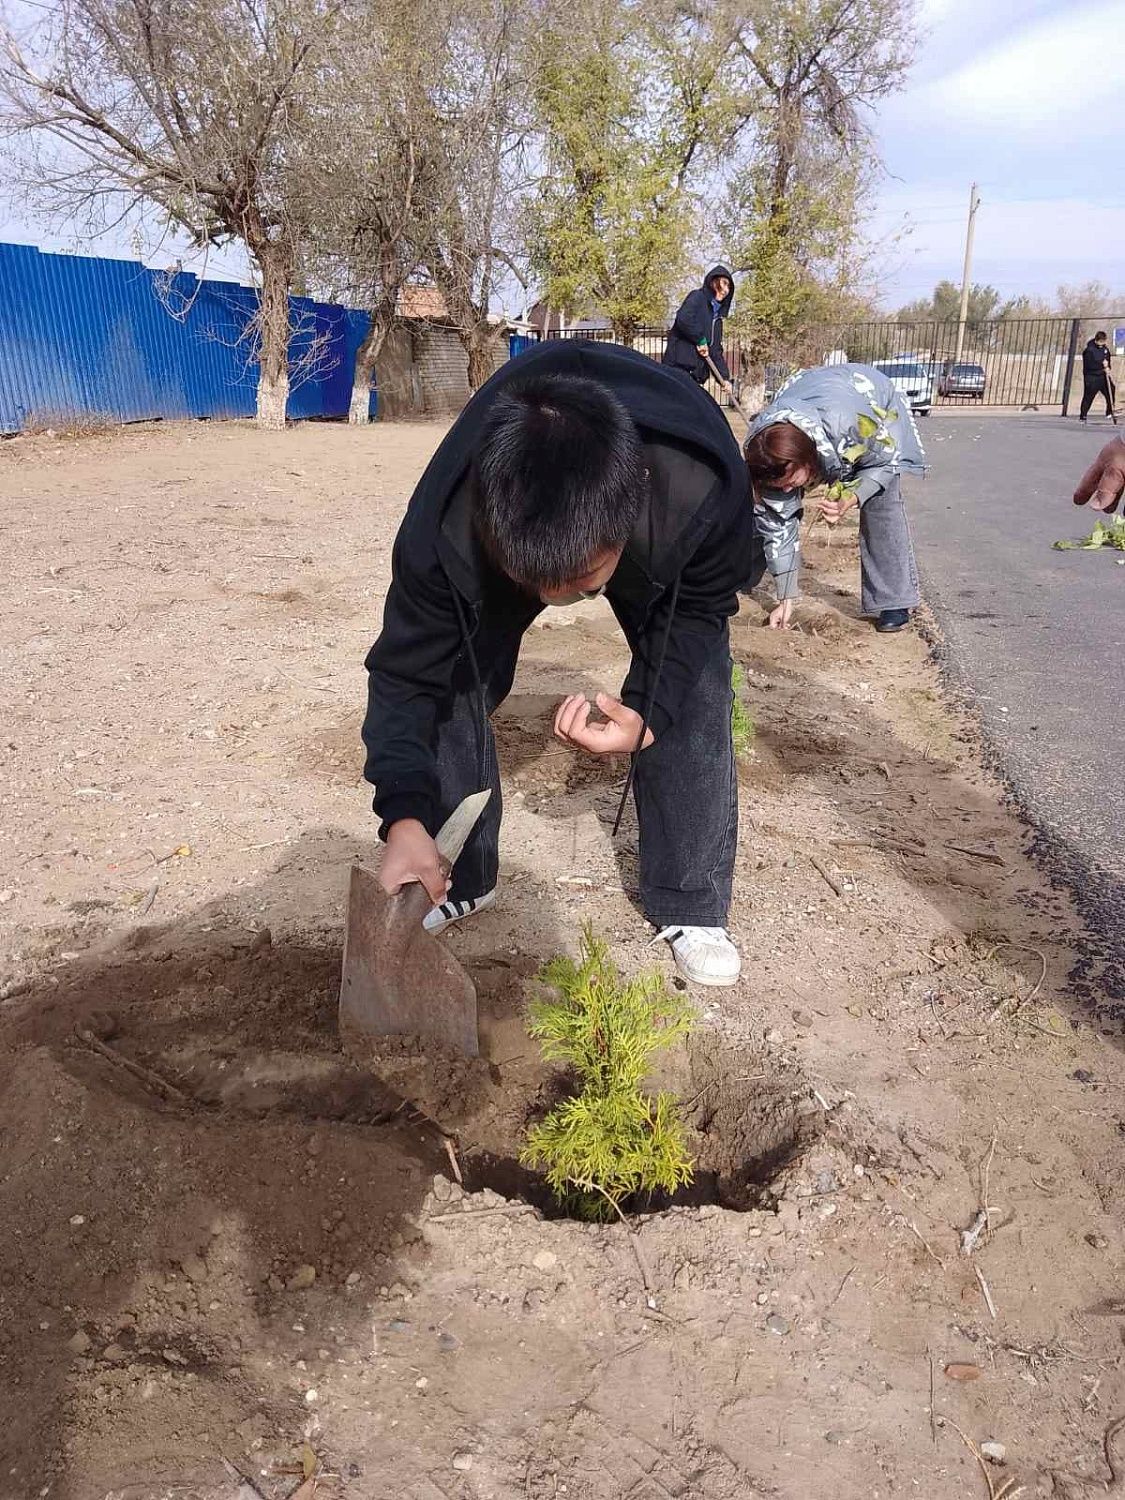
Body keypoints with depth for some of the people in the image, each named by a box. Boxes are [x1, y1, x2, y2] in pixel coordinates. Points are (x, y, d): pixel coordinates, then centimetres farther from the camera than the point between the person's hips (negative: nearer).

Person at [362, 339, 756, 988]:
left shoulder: (705, 491, -44)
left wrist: (650, 713, -36)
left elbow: (701, 609, -21)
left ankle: (691, 909, 6)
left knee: (695, 697, -13)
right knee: (451, 686, -9)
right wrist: (406, 818, -41)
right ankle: (459, 883, 14)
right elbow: (408, 673, -28)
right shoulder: (444, 527, -42)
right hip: (507, 522, 1)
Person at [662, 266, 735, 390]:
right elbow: (684, 319, -20)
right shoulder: (697, 297, 1)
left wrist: (725, 377, 11)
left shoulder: (717, 316, 24)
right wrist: (701, 340, -10)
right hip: (680, 365, -9)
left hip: (696, 371, 9)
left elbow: (716, 350, 22)